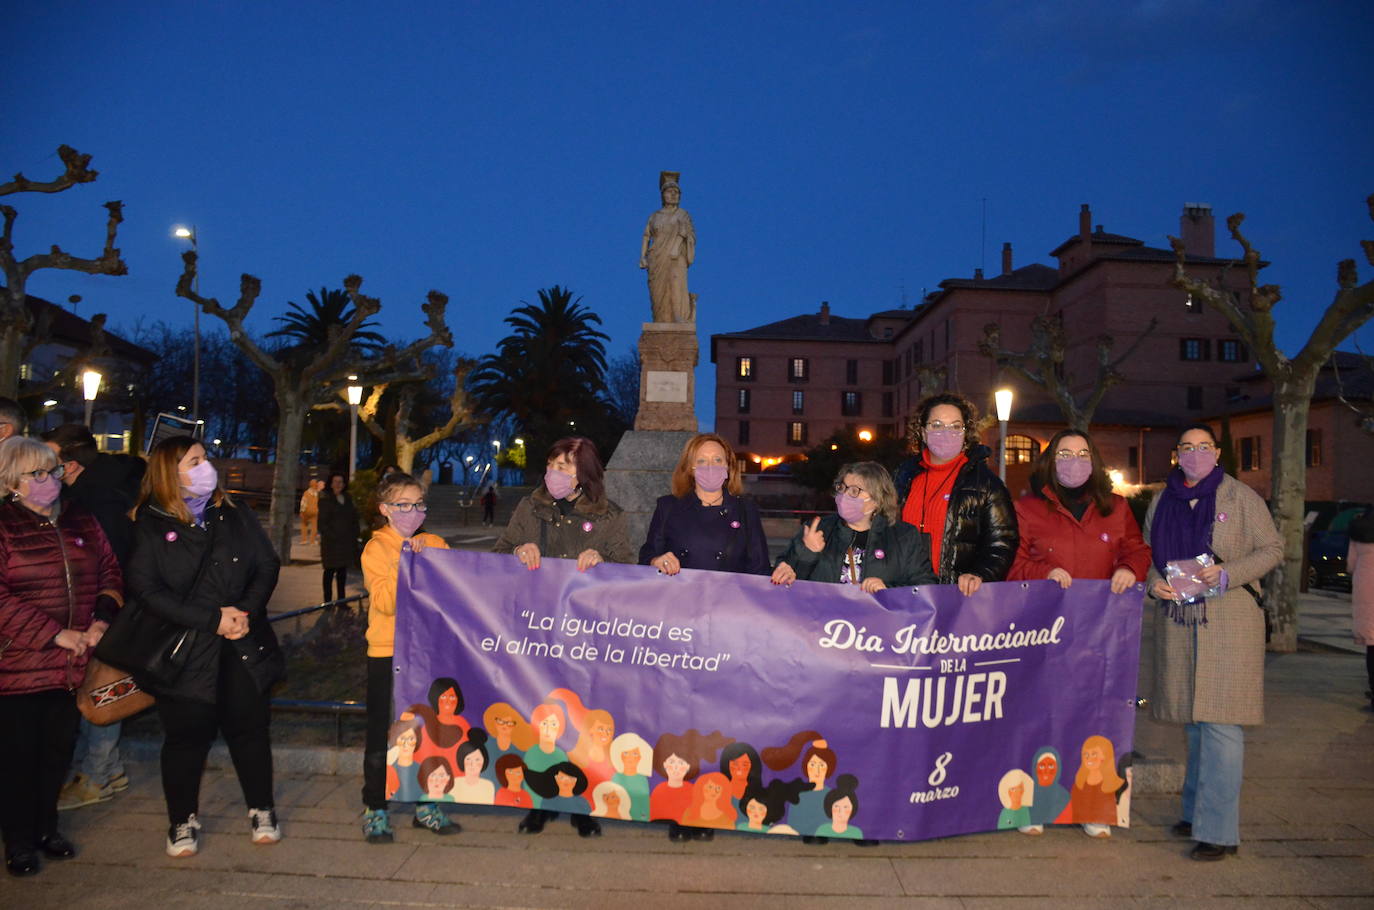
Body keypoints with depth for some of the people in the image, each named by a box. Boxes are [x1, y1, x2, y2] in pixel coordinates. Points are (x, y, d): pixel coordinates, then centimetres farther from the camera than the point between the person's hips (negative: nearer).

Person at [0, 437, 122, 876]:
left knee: (59, 749, 14)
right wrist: (55, 634, -17)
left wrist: (101, 619, -4)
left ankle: (46, 827, 32)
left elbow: (110, 571, 12)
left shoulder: (81, 520, 8)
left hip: (72, 662, 4)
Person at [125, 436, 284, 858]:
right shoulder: (149, 526, -4)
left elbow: (267, 566, 4)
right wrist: (212, 619, -18)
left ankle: (262, 810, 25)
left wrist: (247, 612, -13)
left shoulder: (235, 515, 6)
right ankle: (183, 820, 26)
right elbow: (147, 589, -13)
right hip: (184, 650, -2)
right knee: (187, 735, 6)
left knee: (250, 726, 8)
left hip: (243, 646, 3)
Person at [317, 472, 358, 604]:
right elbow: (322, 522, -6)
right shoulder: (325, 500, -2)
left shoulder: (348, 499, 14)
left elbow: (354, 519, 14)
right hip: (331, 542, -5)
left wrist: (354, 536, 4)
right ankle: (328, 601, 5)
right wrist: (332, 536, -14)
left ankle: (341, 600, 15)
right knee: (330, 571, 0)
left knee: (343, 571, 9)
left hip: (347, 542, 5)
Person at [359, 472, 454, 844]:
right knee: (382, 732, 5)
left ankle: (424, 805, 24)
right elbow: (385, 602, -14)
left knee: (426, 729, 11)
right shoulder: (376, 548, -2)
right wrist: (405, 561, -21)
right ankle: (375, 809, 19)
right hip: (387, 652, -3)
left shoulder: (435, 544, 8)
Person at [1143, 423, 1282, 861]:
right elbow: (1148, 554, 17)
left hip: (1229, 620, -5)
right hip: (1177, 620, 5)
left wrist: (1227, 573, -16)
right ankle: (1196, 811, 26)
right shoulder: (1162, 500, 12)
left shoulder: (1241, 496, 0)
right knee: (1194, 720, 13)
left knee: (1220, 721, -9)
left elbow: (1272, 548, 0)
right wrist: (1154, 582, -4)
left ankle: (1218, 829, -3)